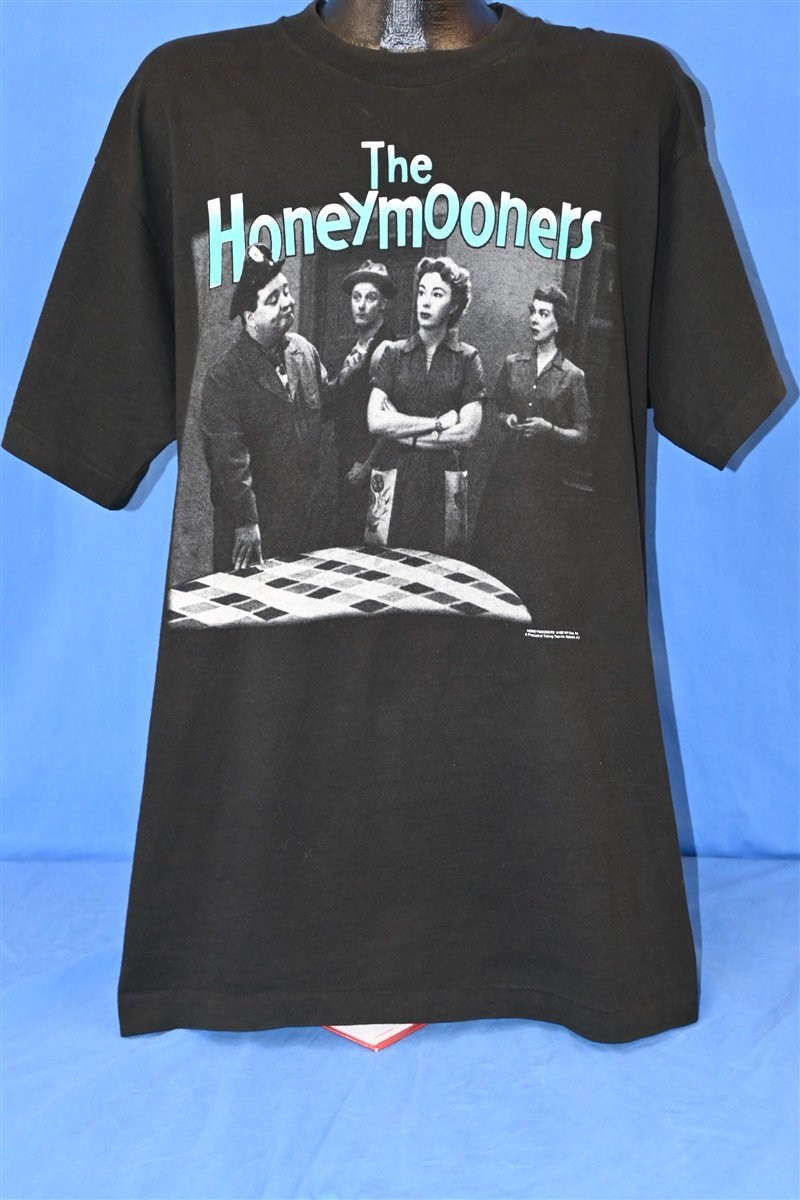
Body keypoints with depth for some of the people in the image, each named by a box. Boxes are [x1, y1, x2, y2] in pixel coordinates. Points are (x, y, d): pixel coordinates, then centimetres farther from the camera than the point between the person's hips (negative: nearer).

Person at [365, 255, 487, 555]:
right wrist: (438, 423, -8)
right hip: (393, 477, 0)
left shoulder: (467, 358, 5)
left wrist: (405, 432, -6)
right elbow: (375, 421, -6)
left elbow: (467, 432, -5)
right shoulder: (393, 353, 6)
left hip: (443, 481, 0)